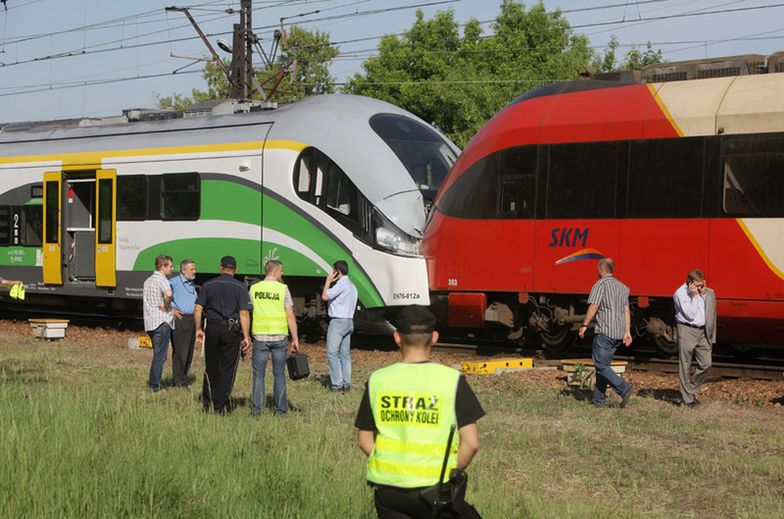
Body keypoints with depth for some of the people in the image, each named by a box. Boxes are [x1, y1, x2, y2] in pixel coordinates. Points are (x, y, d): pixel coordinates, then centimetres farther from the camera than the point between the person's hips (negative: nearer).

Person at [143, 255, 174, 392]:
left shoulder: (148, 280, 18)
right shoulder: (162, 280, -11)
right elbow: (168, 294, -32)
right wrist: (167, 306, -12)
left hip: (149, 322, 9)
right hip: (162, 321, -9)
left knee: (158, 353, 18)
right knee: (160, 355, -4)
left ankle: (154, 381, 20)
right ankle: (154, 385, -5)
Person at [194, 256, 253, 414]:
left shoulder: (208, 285, 5)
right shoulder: (240, 288, -2)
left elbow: (198, 309, 0)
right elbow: (244, 313, -9)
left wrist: (198, 329, 10)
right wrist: (246, 336, -7)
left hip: (212, 329, 2)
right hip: (232, 330, -2)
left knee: (211, 368, 13)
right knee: (227, 369, 4)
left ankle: (207, 403, 18)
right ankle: (221, 406, 4)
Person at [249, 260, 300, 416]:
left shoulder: (254, 289, 3)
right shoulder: (283, 289, -3)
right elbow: (290, 316, -5)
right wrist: (295, 339, 0)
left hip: (260, 336, 1)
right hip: (280, 336, -1)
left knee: (258, 374, 6)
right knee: (279, 374, 8)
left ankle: (257, 409, 2)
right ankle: (281, 409, 10)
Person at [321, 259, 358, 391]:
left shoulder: (341, 284, -15)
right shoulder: (351, 285, 17)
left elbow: (325, 296, -17)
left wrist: (328, 281, -7)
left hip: (338, 321, -10)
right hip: (349, 321, 10)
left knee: (332, 353, -7)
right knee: (345, 353, 9)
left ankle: (337, 383, -11)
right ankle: (346, 383, 8)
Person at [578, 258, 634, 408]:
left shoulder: (600, 285, -8)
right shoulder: (622, 287, 16)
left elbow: (593, 307, -13)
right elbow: (626, 311, 15)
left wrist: (584, 325, -5)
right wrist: (627, 331, 15)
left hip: (604, 332, -8)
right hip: (619, 333, 8)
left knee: (601, 365, -6)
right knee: (604, 364, 14)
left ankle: (623, 388, -22)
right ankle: (599, 399, 14)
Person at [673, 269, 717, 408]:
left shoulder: (709, 293, 7)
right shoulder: (680, 294, -9)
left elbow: (712, 316, 13)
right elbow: (690, 315, -15)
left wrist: (711, 337, 10)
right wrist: (694, 296, -18)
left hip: (702, 332, 5)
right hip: (686, 330, -5)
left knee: (706, 364, 0)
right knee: (685, 366, 0)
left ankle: (691, 390, 19)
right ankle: (687, 399, 6)